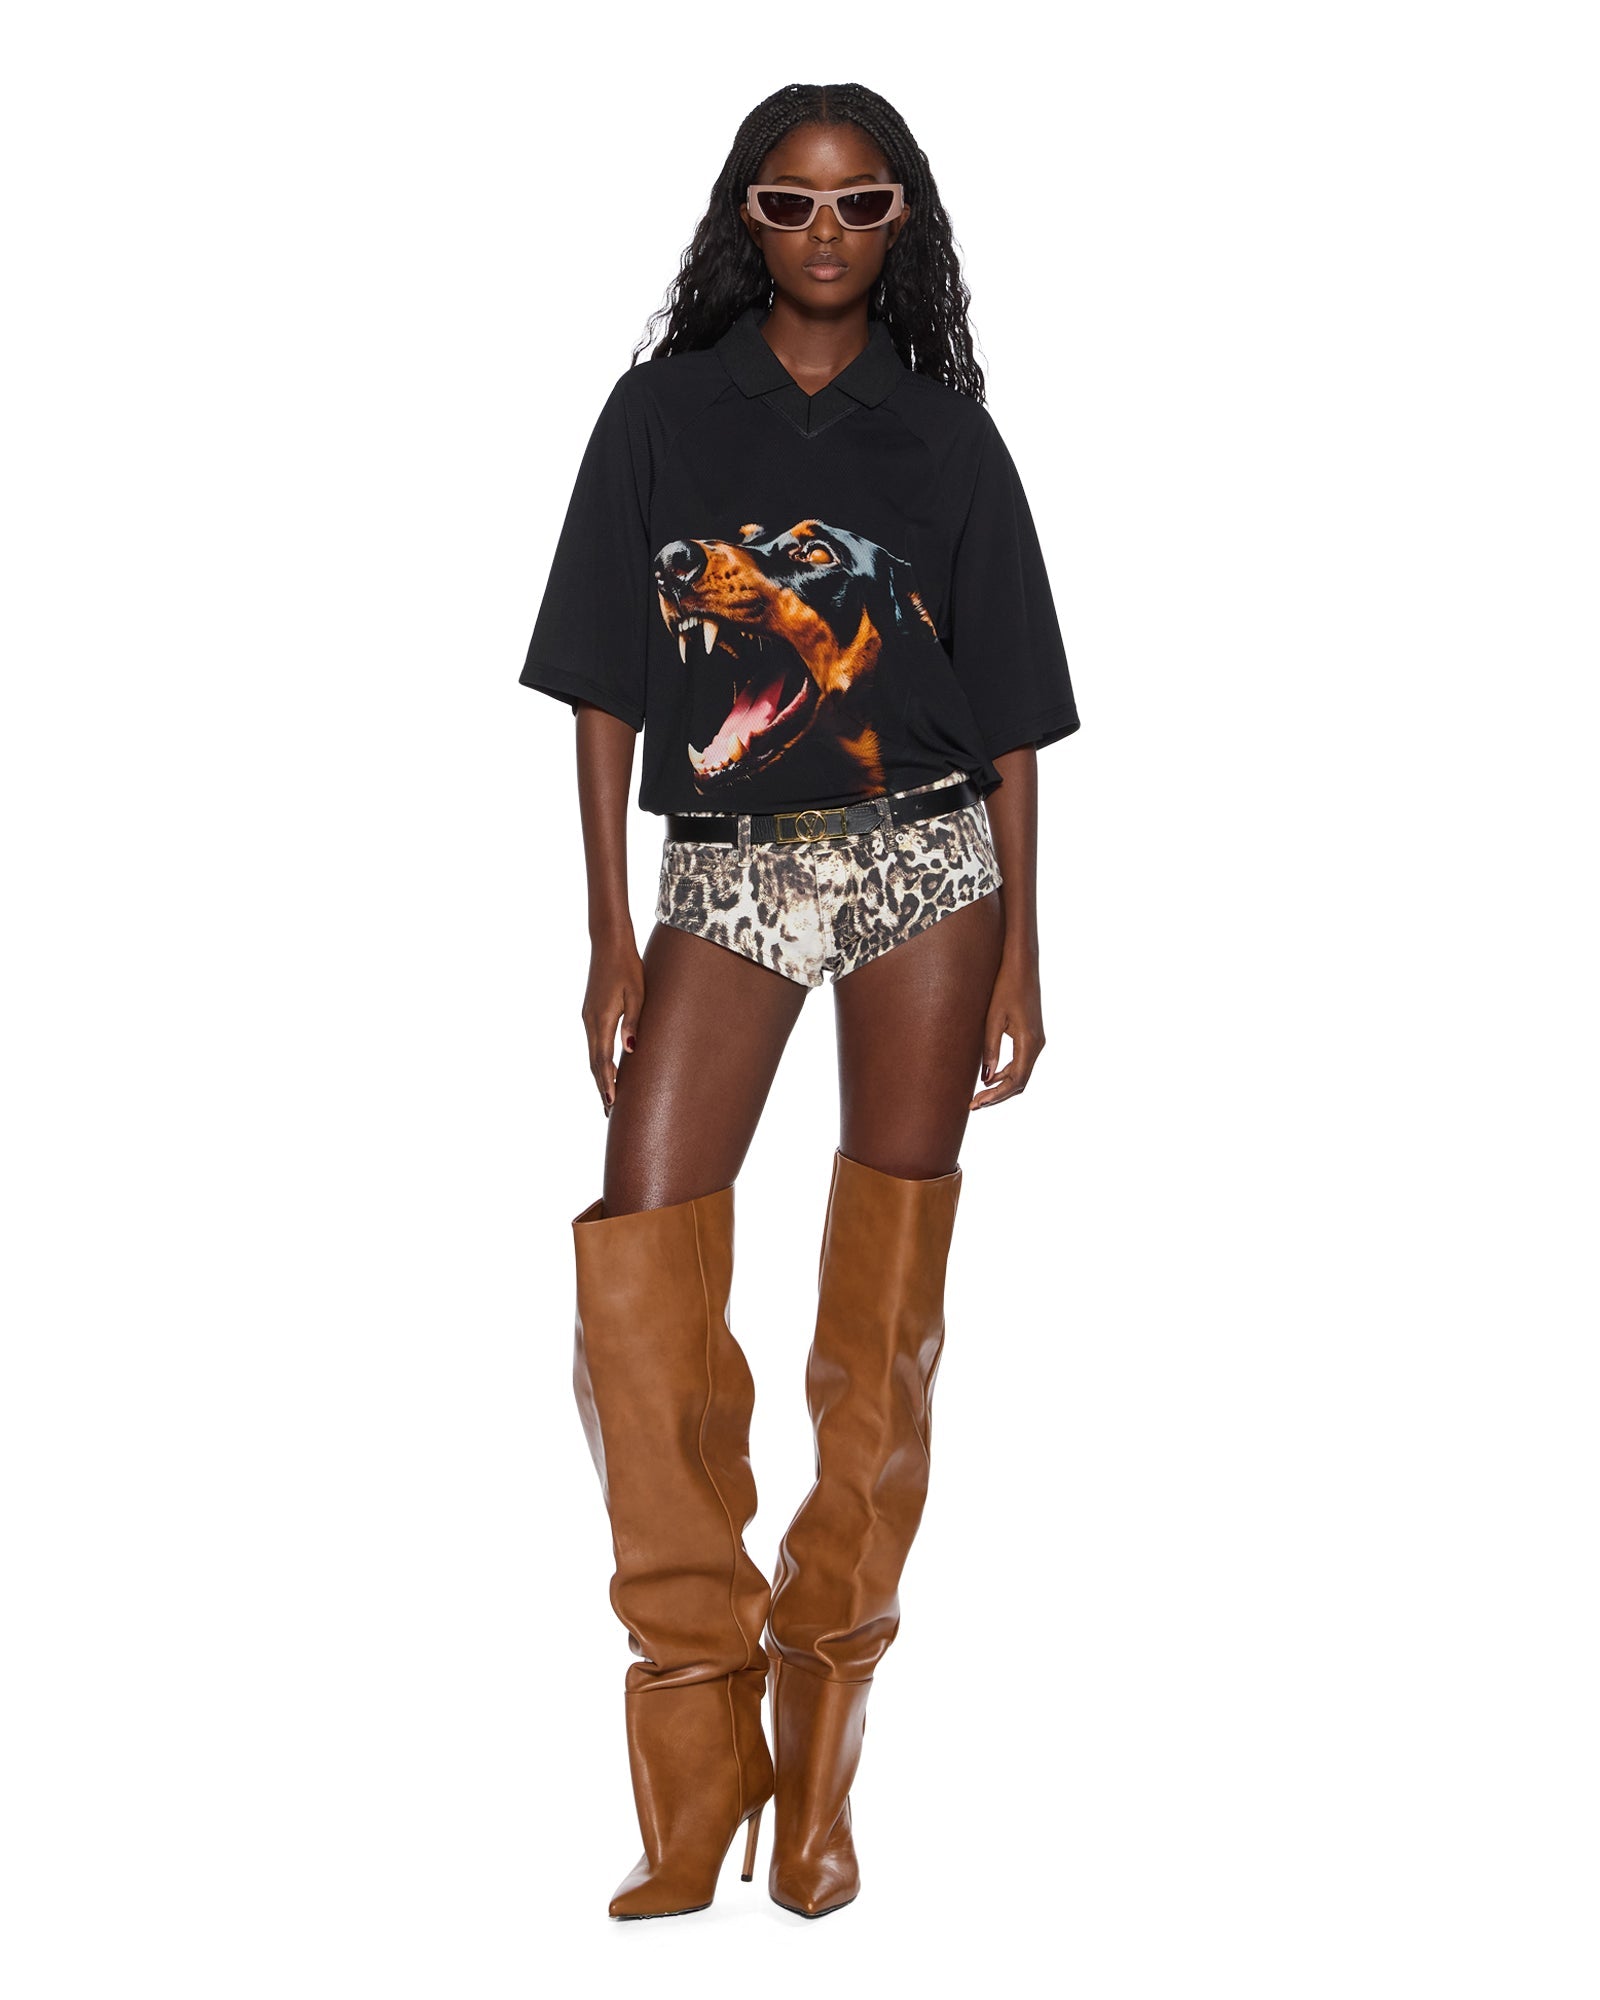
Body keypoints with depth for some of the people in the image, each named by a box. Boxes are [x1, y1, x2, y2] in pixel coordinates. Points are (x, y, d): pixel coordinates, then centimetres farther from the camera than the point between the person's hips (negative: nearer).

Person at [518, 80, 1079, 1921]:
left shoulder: (945, 433, 6)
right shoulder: (662, 413, 4)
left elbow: (1008, 712, 6)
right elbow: (606, 687, 3)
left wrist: (1019, 950, 1)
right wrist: (610, 940, -3)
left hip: (926, 868, 0)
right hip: (723, 876, 0)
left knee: (884, 1314, 1)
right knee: (639, 1273, -11)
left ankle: (822, 1755, 12)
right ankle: (702, 1763, 1)